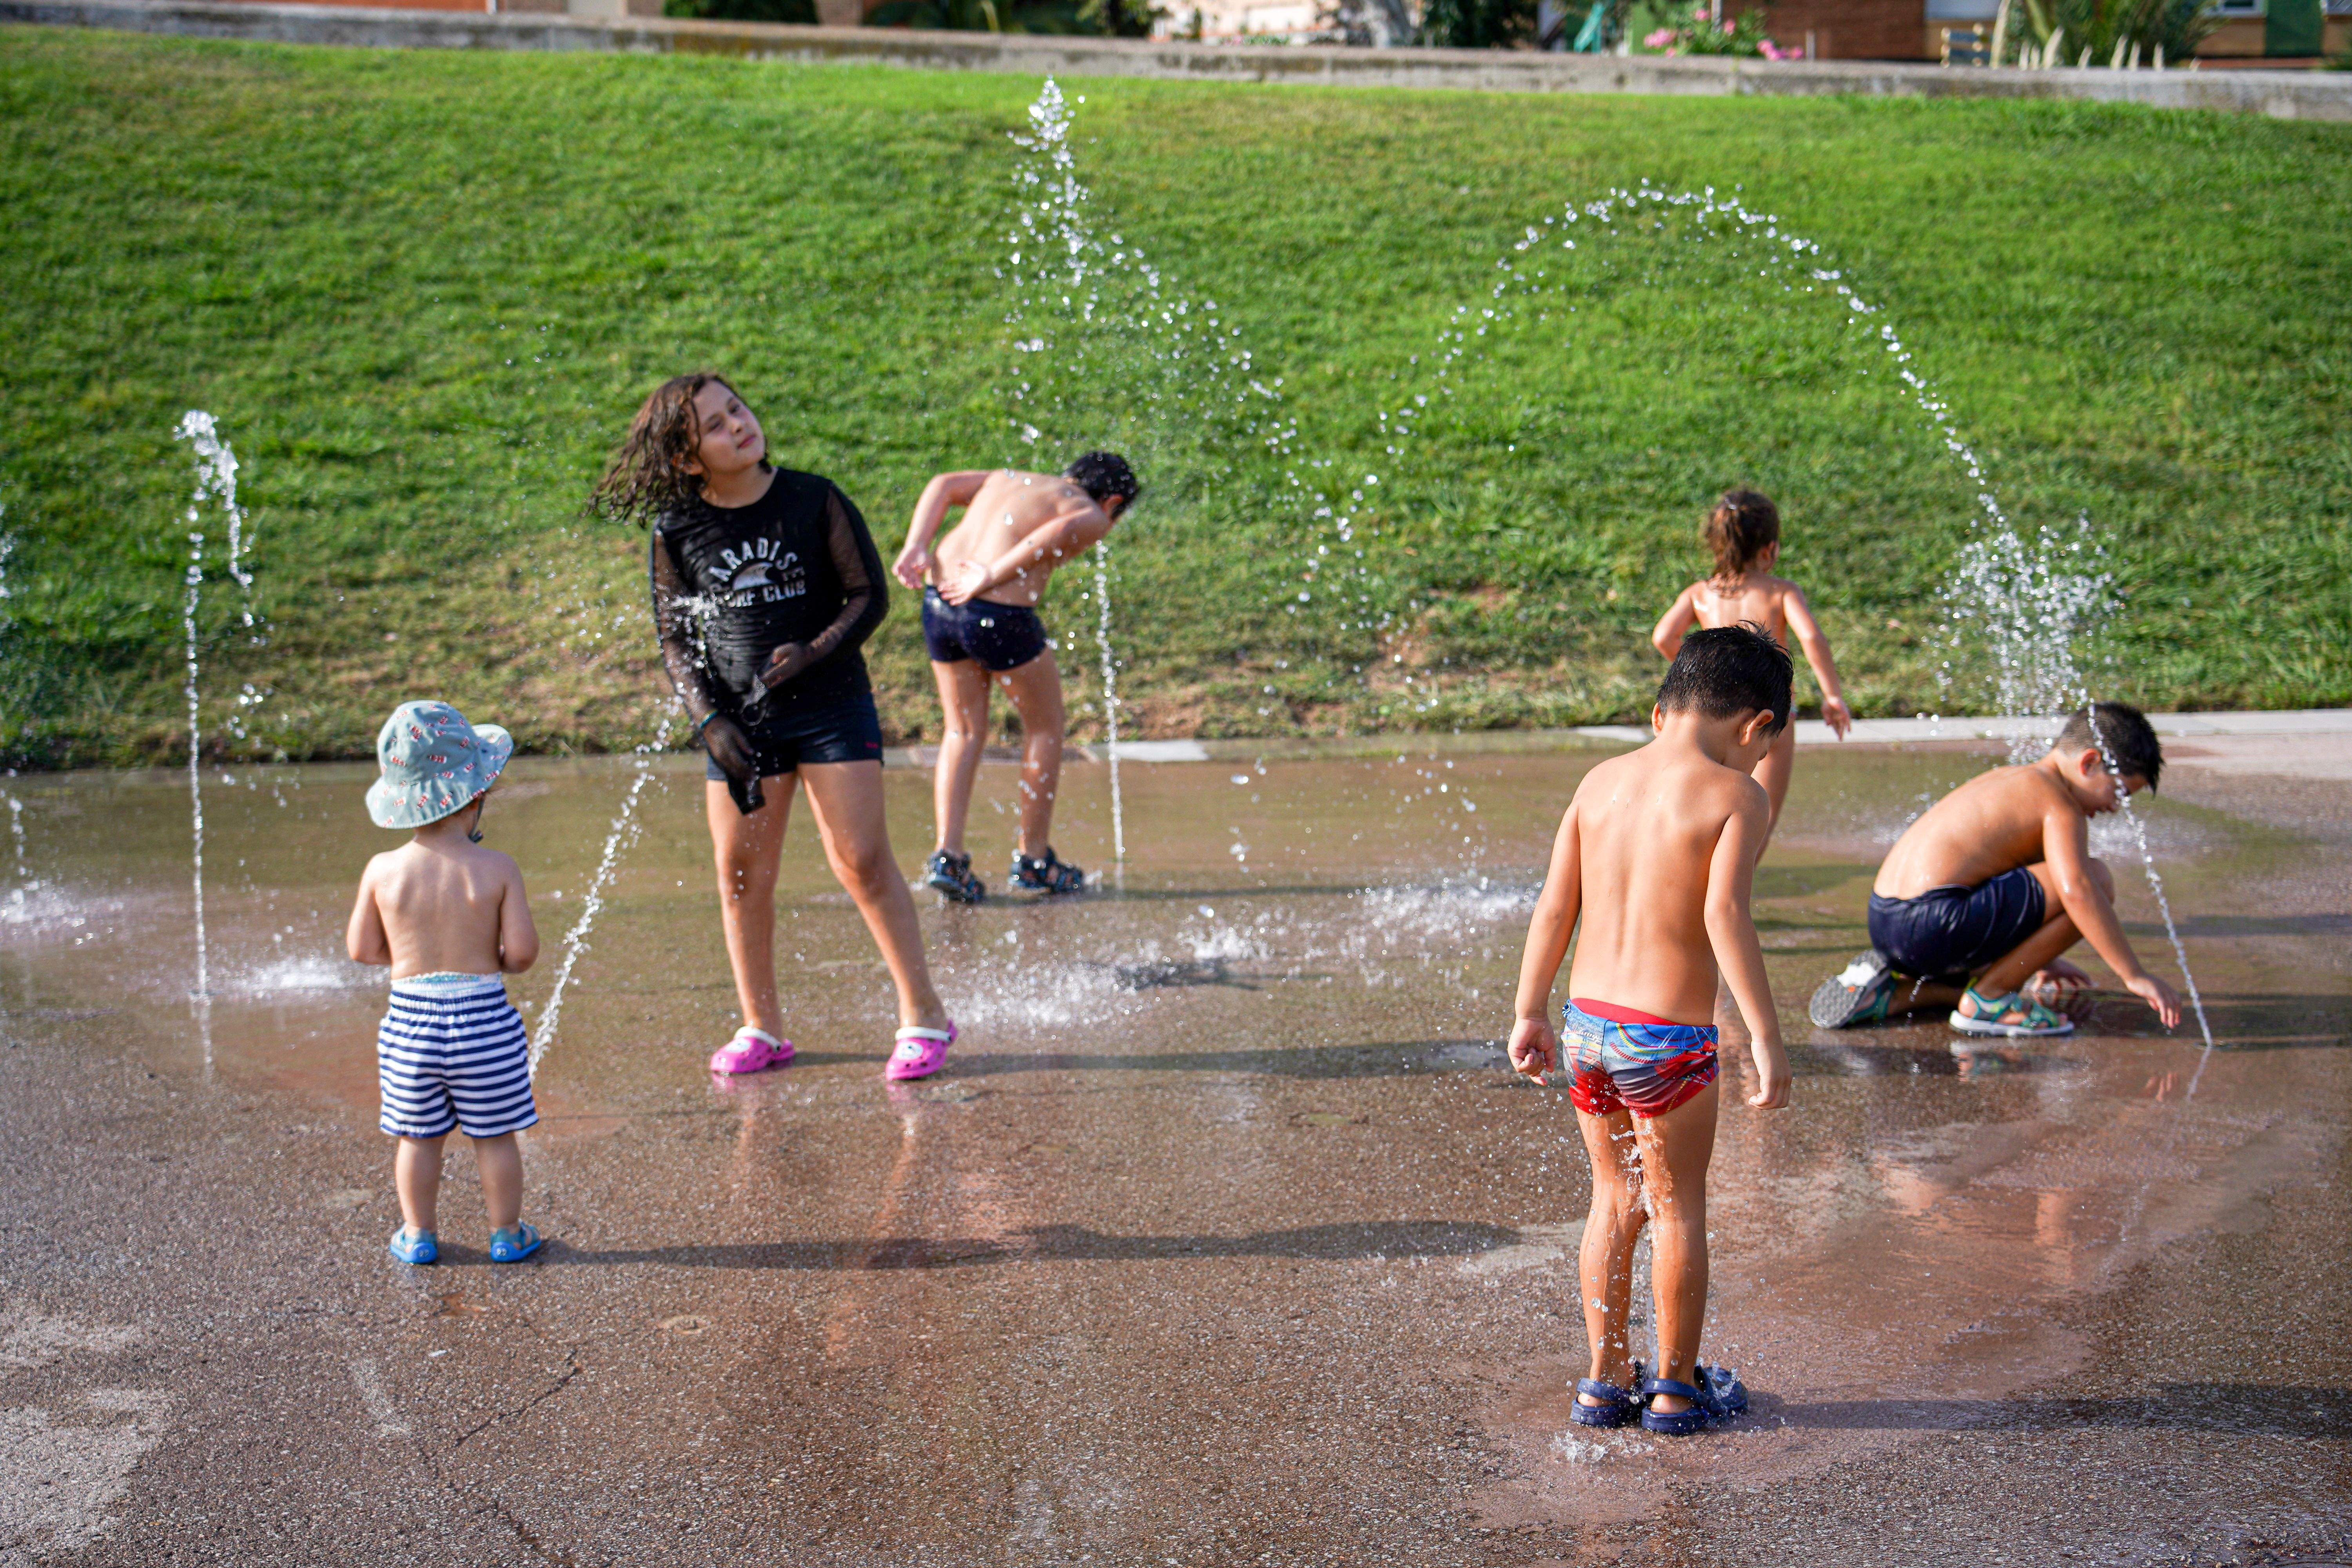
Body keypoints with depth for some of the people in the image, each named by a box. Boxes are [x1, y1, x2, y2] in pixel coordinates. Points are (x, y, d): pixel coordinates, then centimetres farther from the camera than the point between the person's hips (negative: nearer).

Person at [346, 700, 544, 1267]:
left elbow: (362, 949, 1)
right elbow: (522, 951, -13)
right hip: (483, 1016, -2)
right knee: (495, 1135, 12)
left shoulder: (383, 871, -6)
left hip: (410, 1017, 2)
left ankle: (419, 1234, 25)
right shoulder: (496, 870, -12)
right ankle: (507, 1234, 22)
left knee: (418, 1136, 16)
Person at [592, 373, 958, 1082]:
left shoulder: (815, 500, -5)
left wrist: (811, 655, -16)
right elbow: (675, 639, 5)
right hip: (739, 721, 2)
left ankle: (923, 1015, 2)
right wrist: (711, 723, -7)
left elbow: (869, 594, -1)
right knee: (741, 876, 4)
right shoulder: (677, 533, -1)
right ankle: (761, 1028, 19)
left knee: (861, 862, -8)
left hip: (831, 704, -2)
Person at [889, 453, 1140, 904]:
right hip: (1001, 614, -6)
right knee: (1045, 726, 16)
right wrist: (992, 576, -18)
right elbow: (1060, 532, -15)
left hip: (938, 599, 6)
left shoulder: (1010, 479, 26)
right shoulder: (1091, 516, 7)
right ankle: (1033, 859, 24)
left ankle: (947, 854, 9)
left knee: (964, 732, 21)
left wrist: (915, 548, 3)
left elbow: (944, 485, 13)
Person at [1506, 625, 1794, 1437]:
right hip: (1669, 1036, -5)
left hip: (1586, 1025, 5)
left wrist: (1531, 1012, 16)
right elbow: (1725, 915, -20)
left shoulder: (1602, 781, 7)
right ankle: (1677, 1387, 23)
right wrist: (1766, 1037, -18)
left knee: (1614, 1202, 20)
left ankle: (1606, 1379, 28)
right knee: (1678, 1209, 12)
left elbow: (1554, 905, 8)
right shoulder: (1736, 795, -8)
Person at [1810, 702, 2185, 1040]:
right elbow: (2075, 890, -19)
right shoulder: (2060, 803, -3)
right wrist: (2133, 975, -13)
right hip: (1936, 925, -10)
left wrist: (2041, 960, 46)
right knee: (2098, 879, -6)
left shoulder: (2006, 781, 26)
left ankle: (1887, 991, 13)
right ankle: (1987, 997, -3)